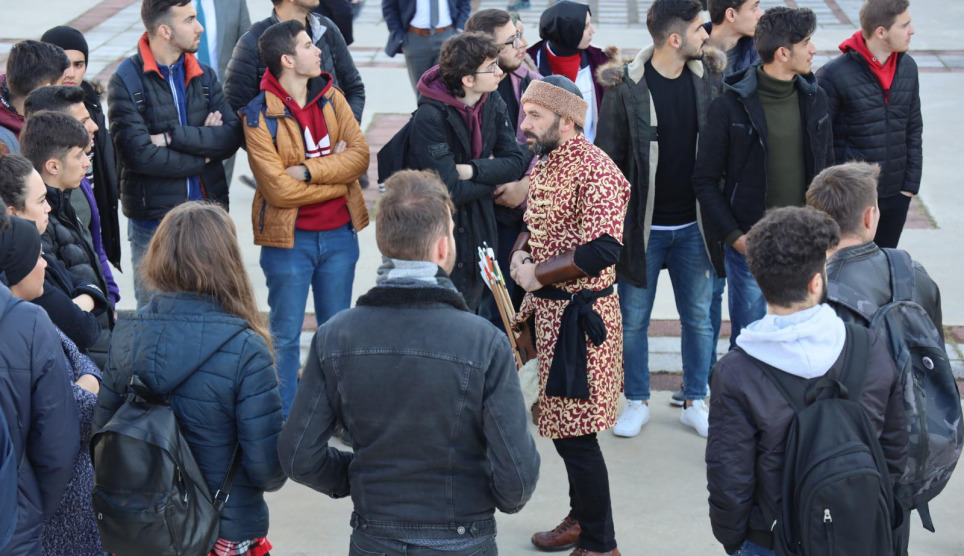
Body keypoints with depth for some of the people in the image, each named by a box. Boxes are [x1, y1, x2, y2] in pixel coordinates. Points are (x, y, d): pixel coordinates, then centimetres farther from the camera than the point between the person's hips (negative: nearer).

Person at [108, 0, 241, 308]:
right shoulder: (126, 82, -9)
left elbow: (231, 137, -6)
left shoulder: (204, 75, 6)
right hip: (153, 217, -4)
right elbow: (139, 153, -19)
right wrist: (202, 156, -9)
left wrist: (172, 136, -16)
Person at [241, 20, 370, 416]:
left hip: (338, 233, 5)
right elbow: (279, 189, -19)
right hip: (289, 239, -4)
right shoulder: (260, 115, -14)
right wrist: (337, 174, -11)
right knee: (286, 336, 7)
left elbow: (359, 154, -8)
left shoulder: (331, 97, 1)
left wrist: (309, 171, -20)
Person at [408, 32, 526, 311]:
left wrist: (472, 170, -21)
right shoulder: (430, 117, -23)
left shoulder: (492, 102, -2)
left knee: (469, 311, 15)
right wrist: (493, 175, -9)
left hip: (479, 231, 6)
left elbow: (515, 162, -6)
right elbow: (451, 191, -24)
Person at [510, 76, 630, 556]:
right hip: (548, 309, 9)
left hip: (580, 317, -9)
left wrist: (537, 276, -18)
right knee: (563, 426, 19)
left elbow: (603, 249, -28)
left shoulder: (595, 170, -19)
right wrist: (520, 254, 1)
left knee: (575, 434, -4)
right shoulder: (543, 163, 10)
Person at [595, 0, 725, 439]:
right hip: (642, 226, -3)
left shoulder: (708, 78, -1)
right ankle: (637, 402, 25)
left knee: (699, 318, 10)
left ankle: (695, 402, 25)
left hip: (694, 225, 3)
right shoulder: (626, 88, -12)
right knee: (633, 320, 8)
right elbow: (606, 160, -7)